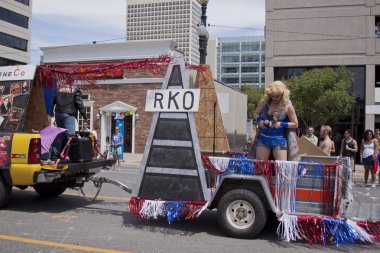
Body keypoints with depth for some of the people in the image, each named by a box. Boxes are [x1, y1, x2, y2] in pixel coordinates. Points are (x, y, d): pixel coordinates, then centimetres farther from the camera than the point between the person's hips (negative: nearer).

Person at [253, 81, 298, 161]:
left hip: (279, 140, -3)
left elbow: (295, 124, -4)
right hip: (263, 138, 4)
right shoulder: (265, 102, -1)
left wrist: (281, 124, -17)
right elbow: (256, 113, 15)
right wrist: (260, 121, -7)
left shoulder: (287, 106, -9)